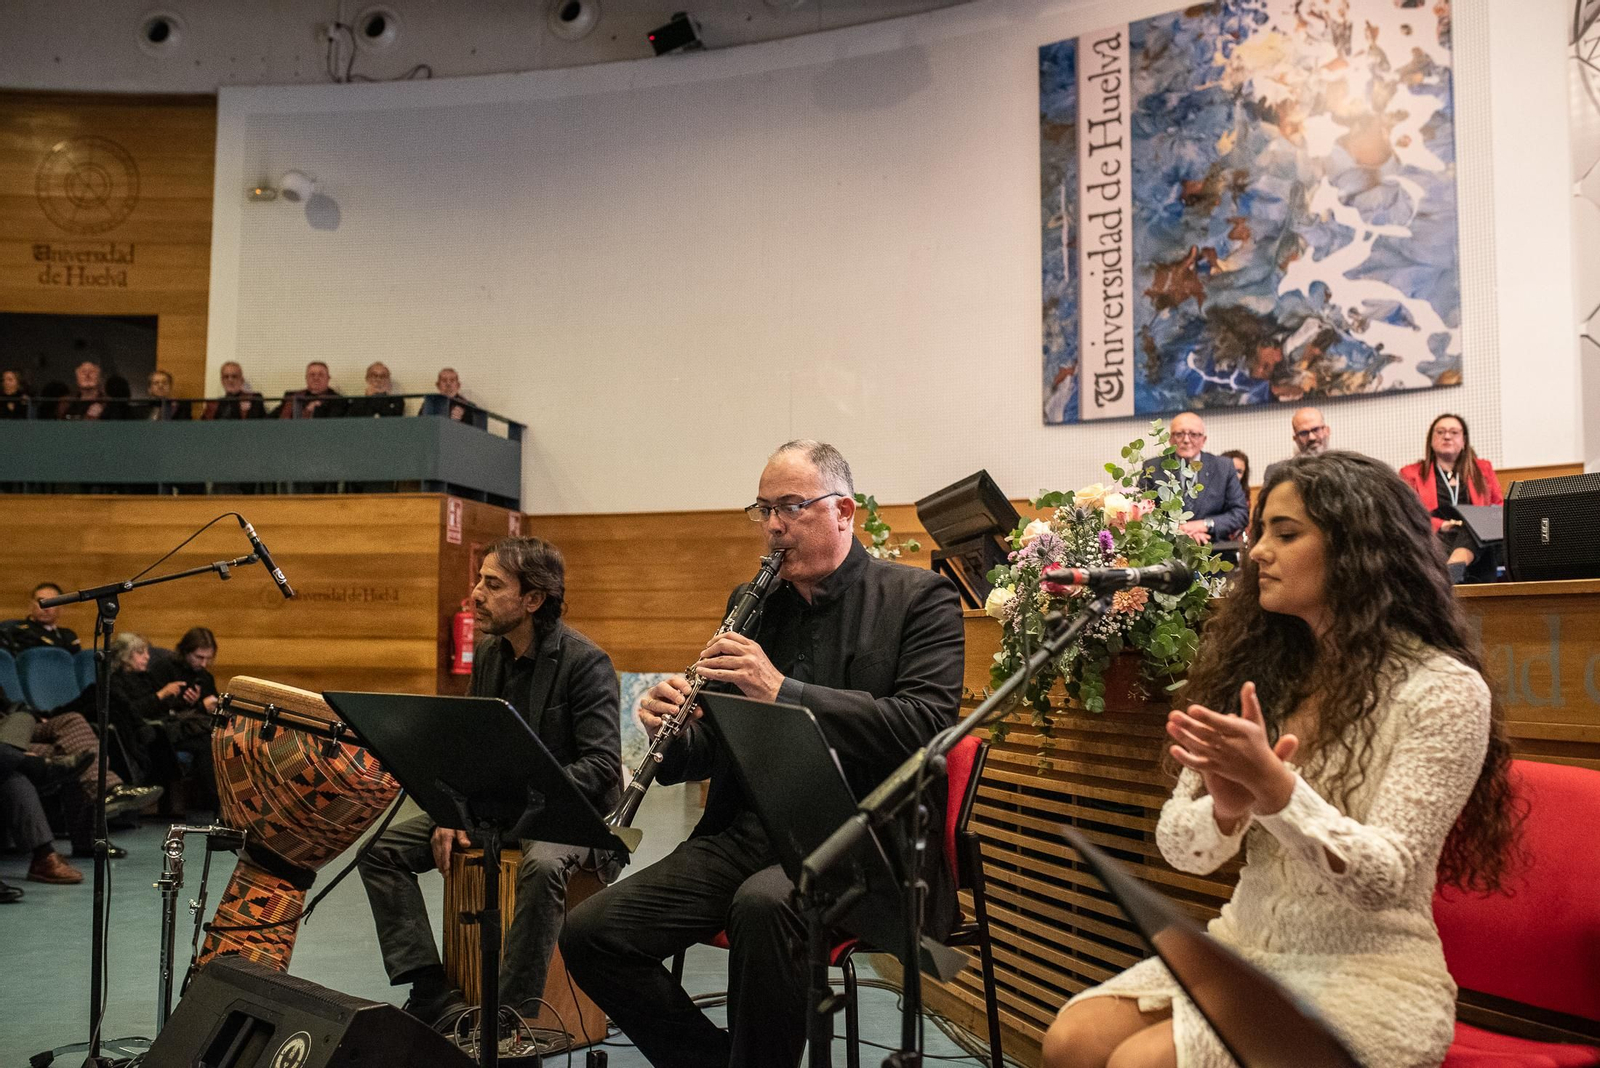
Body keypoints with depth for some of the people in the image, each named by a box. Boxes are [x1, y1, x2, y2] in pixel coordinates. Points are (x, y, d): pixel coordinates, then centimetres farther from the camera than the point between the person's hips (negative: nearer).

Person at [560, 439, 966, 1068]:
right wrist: (672, 735, -7)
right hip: (748, 829, 6)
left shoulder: (919, 598, -1)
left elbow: (926, 726, -16)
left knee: (762, 904, -36)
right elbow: (714, 749, 18)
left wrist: (783, 690, -23)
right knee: (589, 933, -8)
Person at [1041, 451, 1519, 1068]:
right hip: (1241, 948, 5)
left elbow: (1386, 880, -17)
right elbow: (1179, 849, 2)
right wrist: (1227, 808, -20)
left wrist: (1274, 786, -31)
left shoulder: (1444, 691, -10)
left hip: (1368, 972, -5)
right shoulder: (1260, 668, 5)